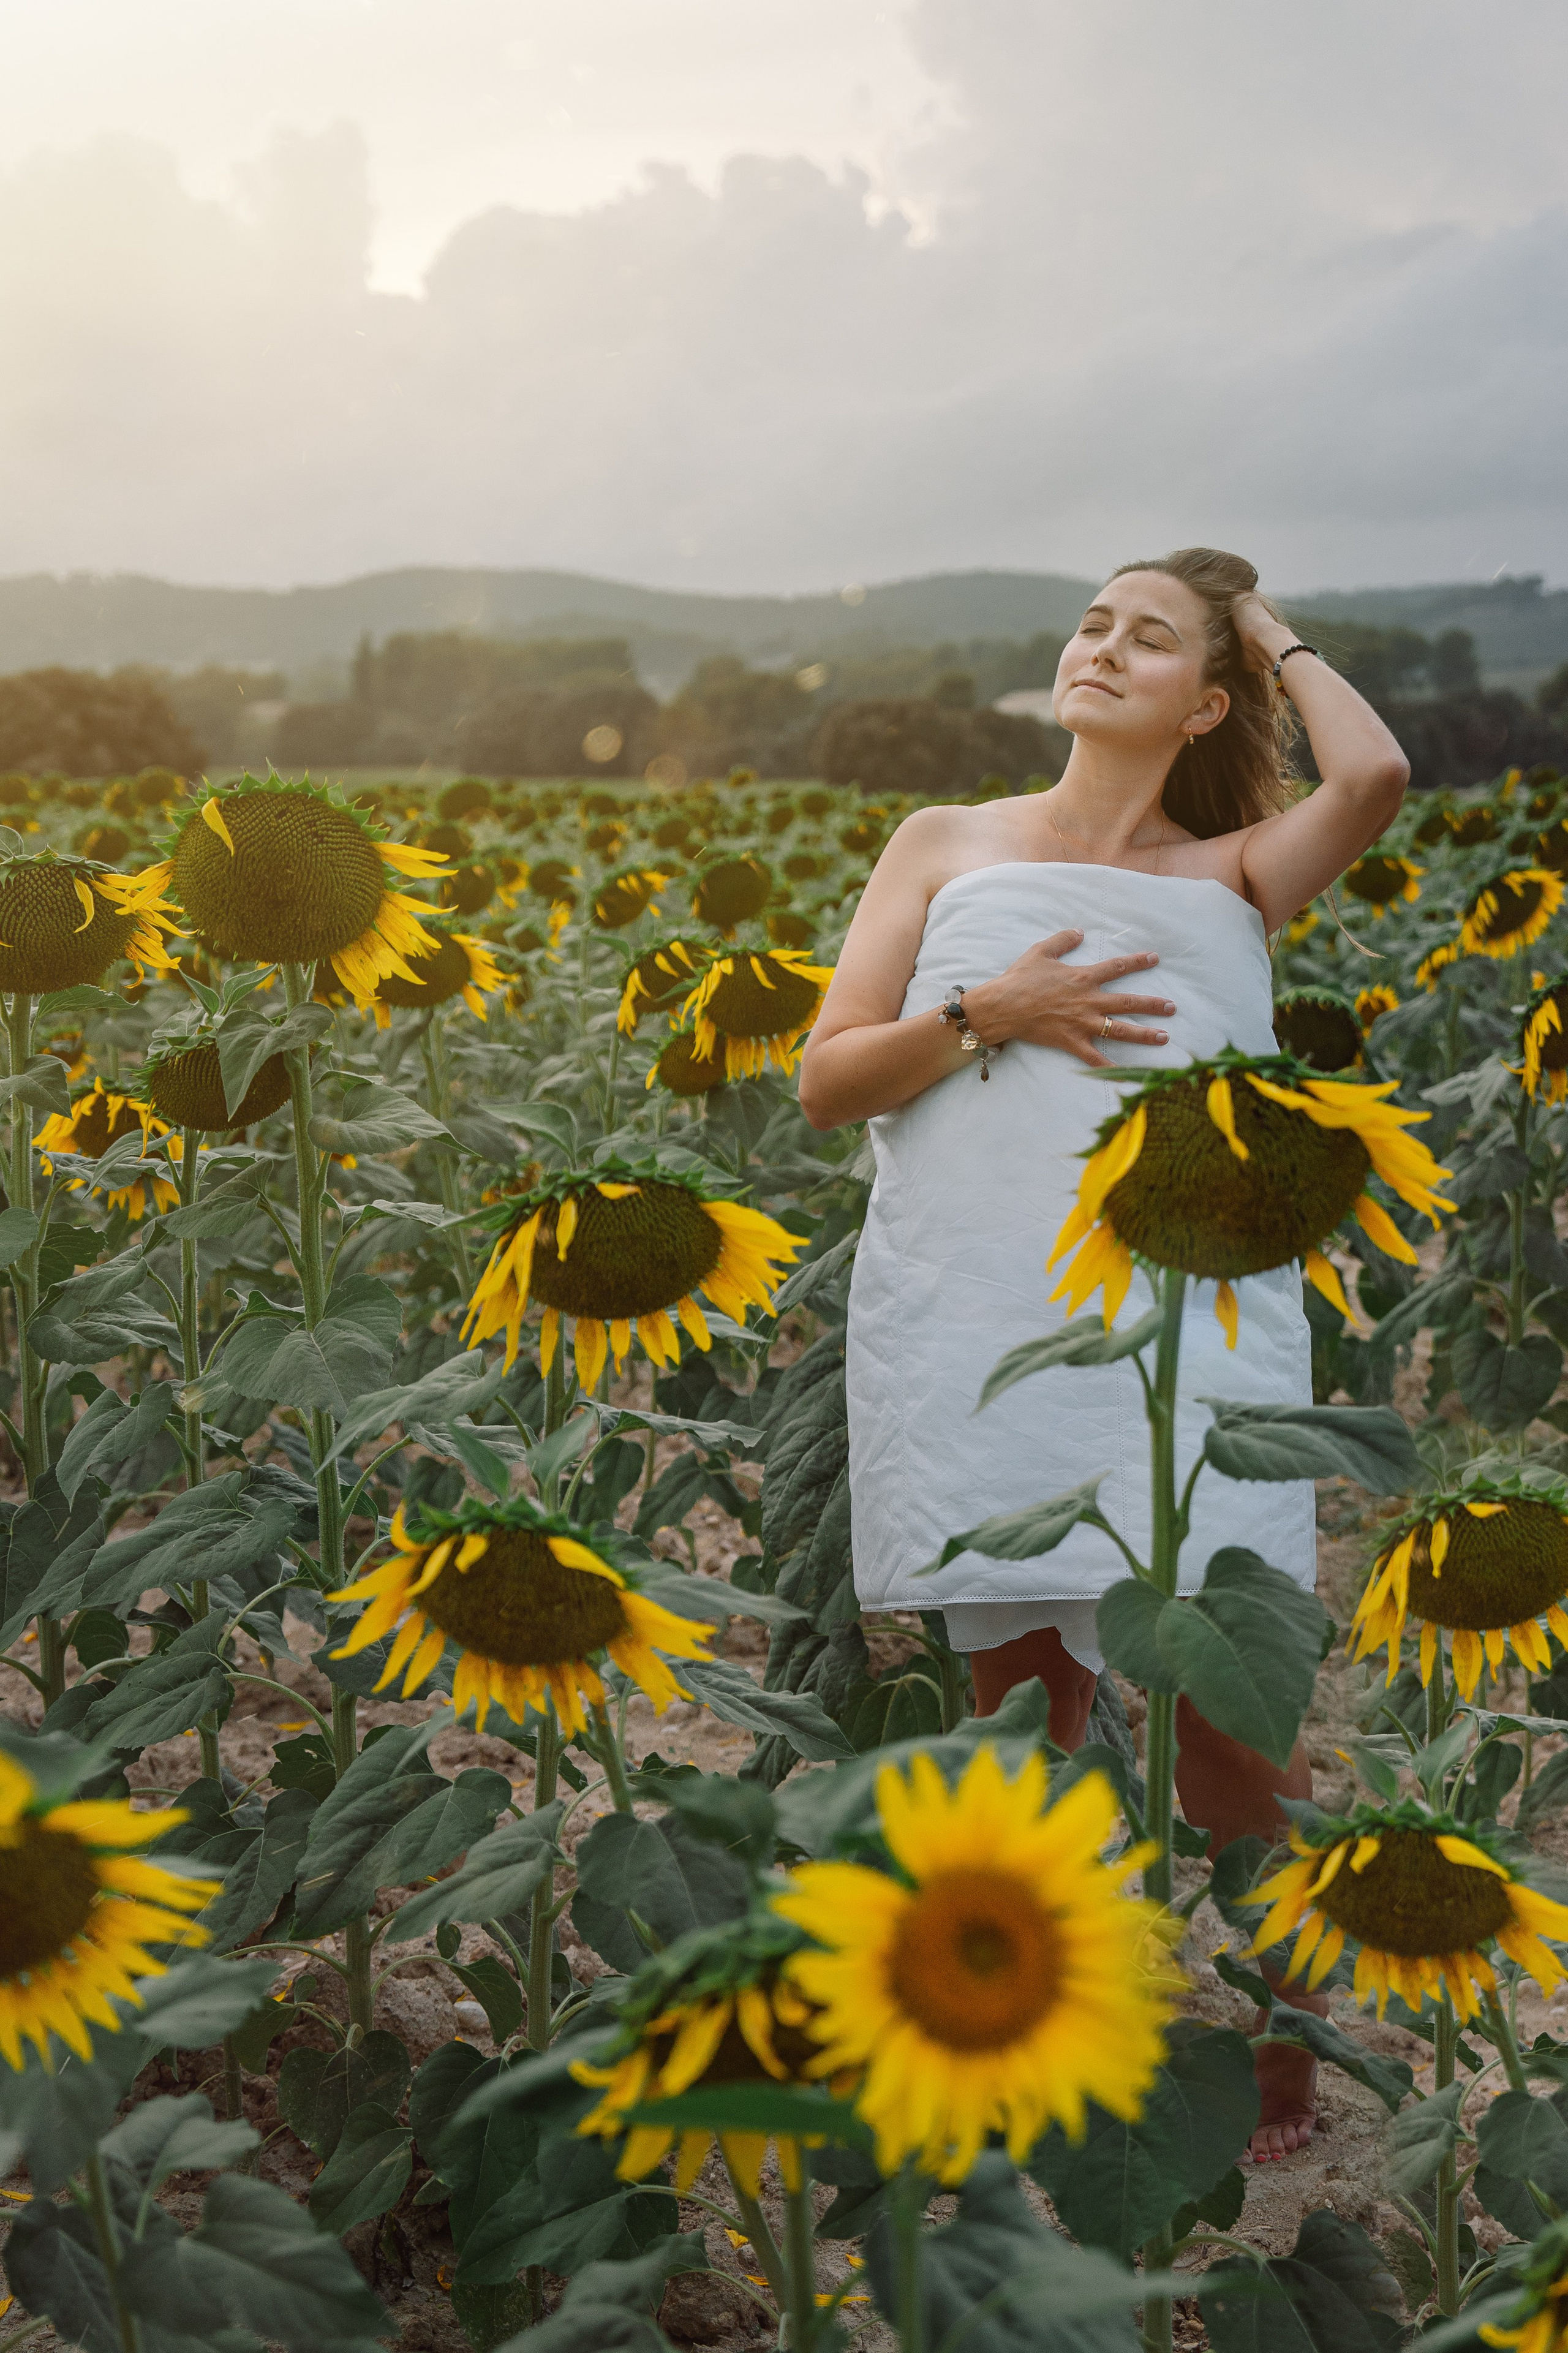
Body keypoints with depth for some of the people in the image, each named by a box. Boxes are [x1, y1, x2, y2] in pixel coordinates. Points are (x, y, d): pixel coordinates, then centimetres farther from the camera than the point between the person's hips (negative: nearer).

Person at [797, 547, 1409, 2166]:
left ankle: (1289, 2038, 18)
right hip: (973, 1324, 1)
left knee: (1229, 1704, -5)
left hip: (1184, 1320, -1)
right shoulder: (947, 846, 16)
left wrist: (1280, 639, 10)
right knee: (1023, 1705, 6)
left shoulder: (1233, 877, 13)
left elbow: (1373, 776, -9)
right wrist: (988, 1015, -7)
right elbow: (827, 1085, 10)